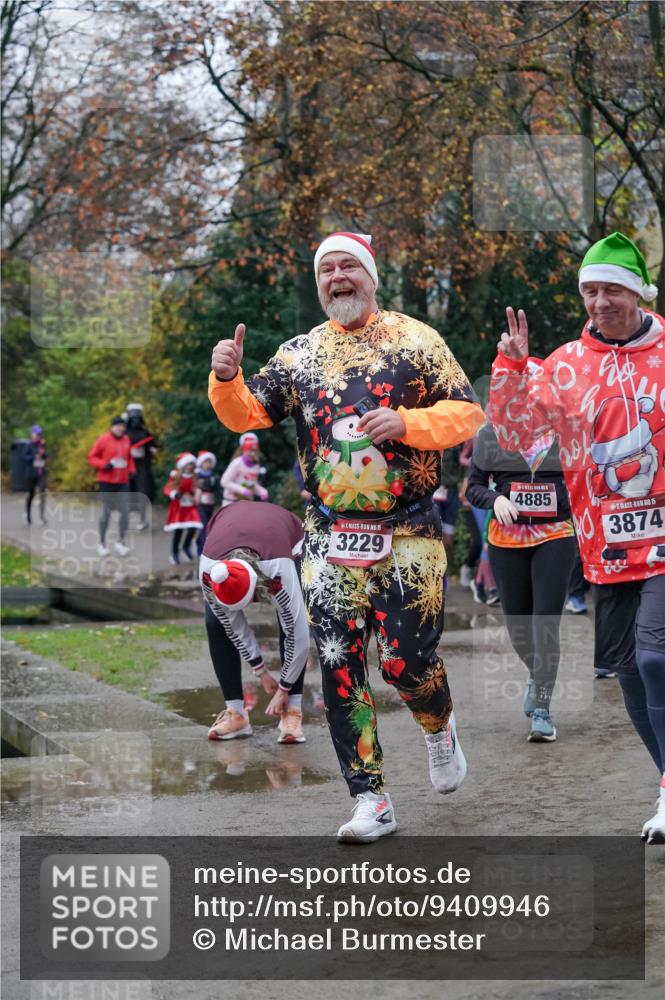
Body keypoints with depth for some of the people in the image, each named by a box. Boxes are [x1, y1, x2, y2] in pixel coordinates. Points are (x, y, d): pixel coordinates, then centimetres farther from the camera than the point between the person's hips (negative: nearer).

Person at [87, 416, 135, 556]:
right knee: (107, 512, 2)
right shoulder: (103, 440, -7)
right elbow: (91, 457, -4)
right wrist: (104, 465, -18)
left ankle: (120, 541, 11)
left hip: (123, 482, 4)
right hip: (106, 482, -4)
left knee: (125, 511, -4)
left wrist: (131, 470, 8)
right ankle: (102, 543, 17)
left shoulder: (126, 440, 8)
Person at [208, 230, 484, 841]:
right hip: (330, 538, 3)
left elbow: (468, 413, -1)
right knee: (339, 669, -2)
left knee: (407, 662, -7)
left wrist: (406, 423, -17)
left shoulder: (415, 339, 1)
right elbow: (247, 414, 4)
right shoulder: (298, 354, 9)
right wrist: (226, 380, -17)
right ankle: (371, 800, 7)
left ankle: (439, 727, 29)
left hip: (408, 532, -3)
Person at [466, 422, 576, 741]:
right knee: (517, 624, 12)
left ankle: (541, 711, -5)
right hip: (507, 539, 2)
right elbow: (474, 486, 5)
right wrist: (495, 499, -15)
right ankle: (536, 674, 43)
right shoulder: (490, 433, 1)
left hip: (555, 537, -2)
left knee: (546, 624, -10)